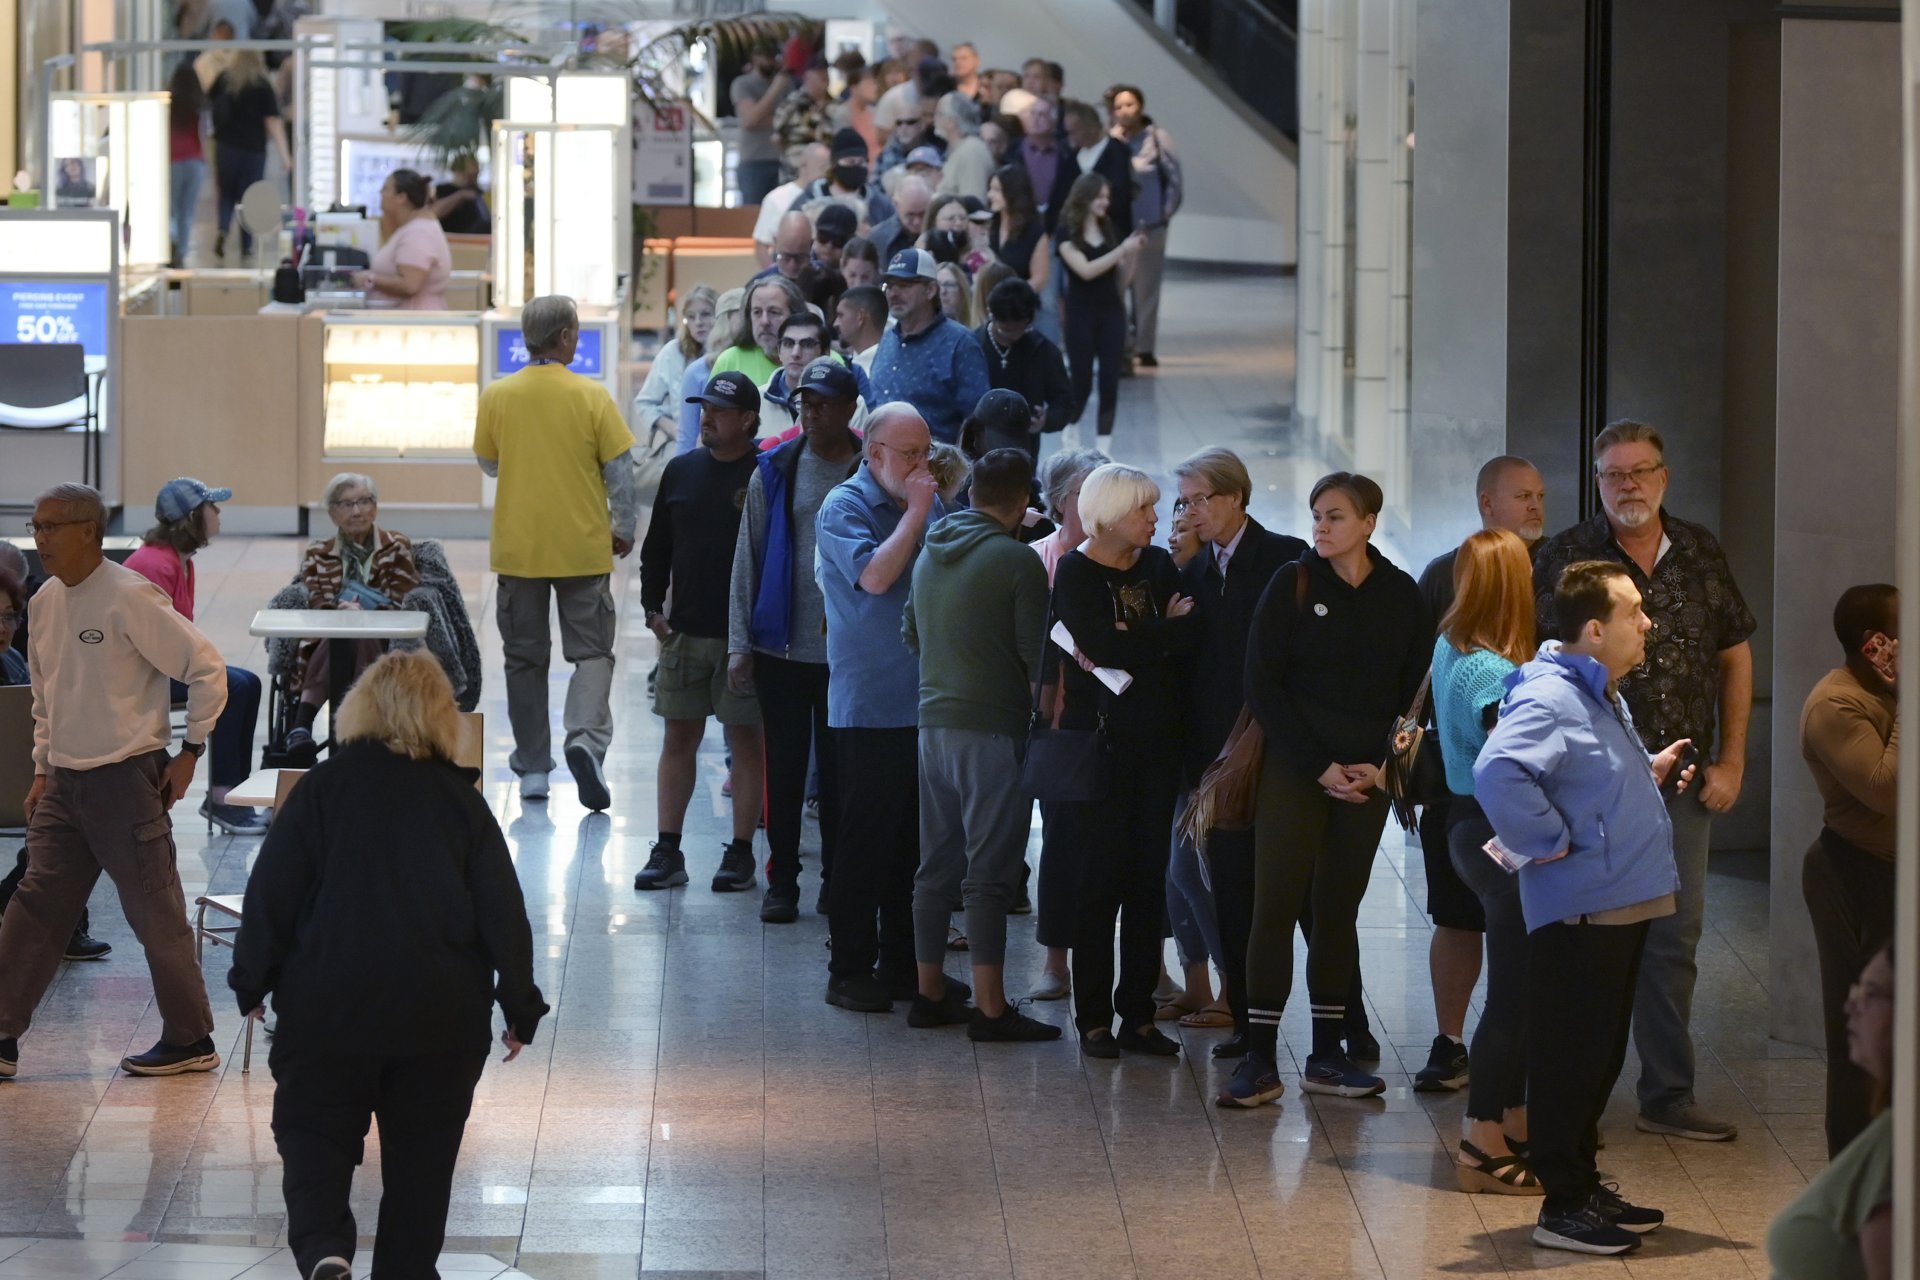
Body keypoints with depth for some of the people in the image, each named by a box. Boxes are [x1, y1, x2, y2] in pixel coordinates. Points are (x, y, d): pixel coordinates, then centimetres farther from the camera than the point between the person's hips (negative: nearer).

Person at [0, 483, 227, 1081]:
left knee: (156, 914, -1)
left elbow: (207, 668, -12)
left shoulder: (130, 599, -15)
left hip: (126, 778, -7)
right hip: (64, 781, 7)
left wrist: (189, 751, -9)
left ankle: (190, 1041, 11)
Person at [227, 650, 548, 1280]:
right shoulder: (461, 800, 1)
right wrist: (521, 1007, 10)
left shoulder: (323, 787, -4)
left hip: (327, 1007, -1)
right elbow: (503, 910, 2)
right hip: (442, 1015, 1)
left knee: (314, 1136, 5)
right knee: (420, 1156, 14)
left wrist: (252, 982, 9)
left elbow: (271, 895, -3)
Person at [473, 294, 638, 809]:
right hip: (583, 548, -2)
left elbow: (488, 464, 9)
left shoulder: (497, 396, -5)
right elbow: (620, 470, -5)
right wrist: (625, 528, 9)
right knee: (592, 650, 6)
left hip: (518, 549, 2)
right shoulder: (591, 396, -10)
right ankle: (586, 737, -17)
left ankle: (533, 768, 14)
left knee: (525, 658, 12)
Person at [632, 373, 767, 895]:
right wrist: (653, 607, 5)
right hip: (684, 632, 4)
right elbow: (656, 548, 15)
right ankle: (668, 851, 11)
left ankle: (741, 852, 9)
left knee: (747, 740, 2)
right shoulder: (682, 471, 8)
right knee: (679, 738, 6)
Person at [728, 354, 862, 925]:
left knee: (840, 769, 7)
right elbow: (748, 558, 4)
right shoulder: (776, 471, 2)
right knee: (785, 765, 5)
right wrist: (739, 643, -1)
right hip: (782, 644, 1)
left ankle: (838, 878, 18)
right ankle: (781, 882, 13)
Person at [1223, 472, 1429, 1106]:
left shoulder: (1401, 596, 4)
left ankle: (1328, 1054, 12)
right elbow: (1263, 686, -4)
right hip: (1295, 770, -2)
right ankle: (1259, 1060, -7)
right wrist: (1319, 766, -10)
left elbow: (1416, 691, 7)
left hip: (1367, 776, 2)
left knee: (1339, 910, 6)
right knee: (1276, 906, -7)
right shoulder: (1292, 585, -2)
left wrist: (1381, 765, -6)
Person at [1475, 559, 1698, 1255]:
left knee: (1601, 1054, 17)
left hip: (1623, 905, 10)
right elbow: (1498, 771, -35)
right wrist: (1549, 843, -26)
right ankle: (1564, 1206, 3)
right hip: (1578, 909, -10)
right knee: (1570, 1056, -3)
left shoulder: (1604, 696, 16)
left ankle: (1584, 1186, 27)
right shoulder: (1548, 699, -18)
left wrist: (1652, 770, 15)